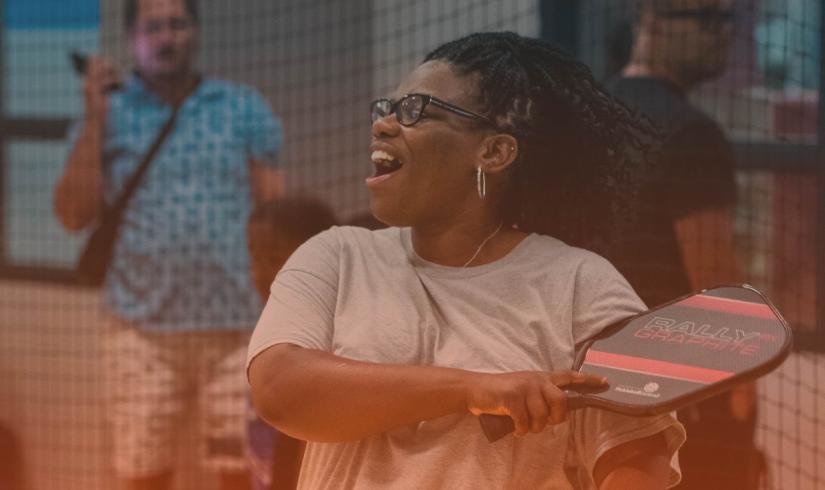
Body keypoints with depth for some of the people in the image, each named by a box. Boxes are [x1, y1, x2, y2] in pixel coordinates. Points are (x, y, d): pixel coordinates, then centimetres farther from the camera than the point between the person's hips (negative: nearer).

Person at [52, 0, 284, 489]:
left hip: (237, 324, 0)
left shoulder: (247, 110, 9)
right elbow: (74, 215, -1)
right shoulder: (108, 115, 8)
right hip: (143, 330, 1)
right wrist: (94, 121, -7)